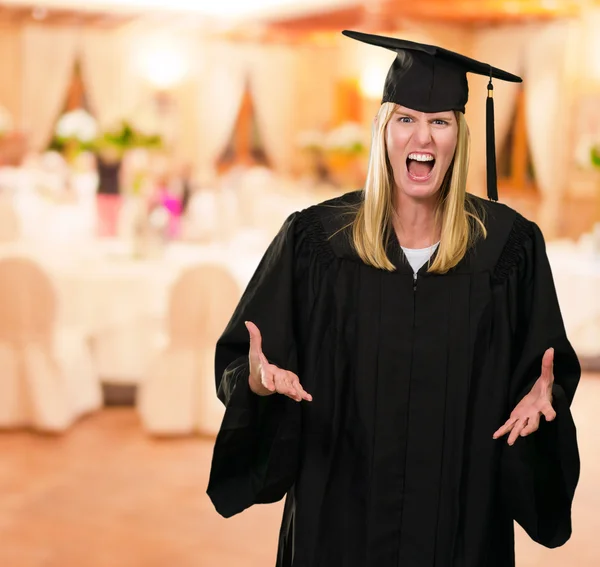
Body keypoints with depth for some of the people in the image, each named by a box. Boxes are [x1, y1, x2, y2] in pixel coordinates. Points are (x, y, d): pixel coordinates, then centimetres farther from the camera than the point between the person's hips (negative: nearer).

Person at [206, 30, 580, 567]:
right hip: (341, 511, 0)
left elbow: (552, 372, 3)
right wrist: (259, 380, -22)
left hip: (463, 511, 1)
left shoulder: (508, 244, -3)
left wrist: (540, 396, -17)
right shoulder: (314, 239, -5)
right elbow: (237, 363, -1)